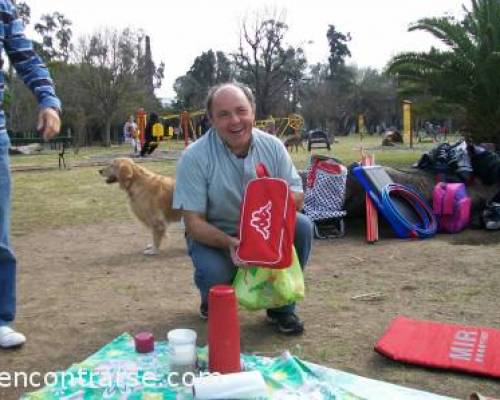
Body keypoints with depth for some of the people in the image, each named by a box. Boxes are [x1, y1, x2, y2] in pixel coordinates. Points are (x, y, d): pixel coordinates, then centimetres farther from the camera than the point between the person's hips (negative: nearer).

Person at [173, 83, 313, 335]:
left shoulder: (272, 146, -10)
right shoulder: (194, 157, -21)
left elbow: (297, 198, -7)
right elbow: (193, 222, -20)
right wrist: (230, 243, -39)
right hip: (213, 235, -3)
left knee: (302, 226, -22)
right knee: (214, 273, -33)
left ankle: (282, 306, -2)